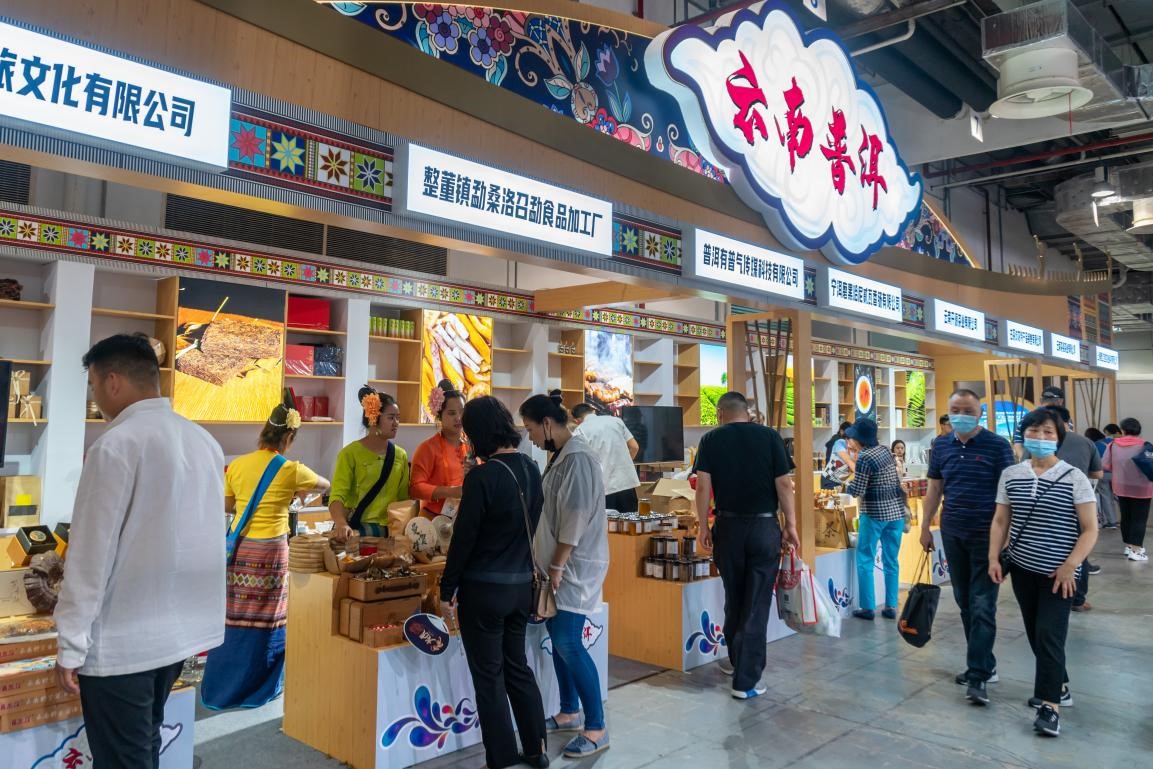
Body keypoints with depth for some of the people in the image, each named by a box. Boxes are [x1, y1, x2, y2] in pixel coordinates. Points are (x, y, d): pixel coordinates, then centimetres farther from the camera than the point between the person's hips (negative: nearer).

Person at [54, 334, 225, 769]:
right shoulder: (204, 441, 4)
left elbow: (92, 554, -17)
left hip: (122, 640, -7)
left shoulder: (117, 445, -18)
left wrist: (71, 645, -9)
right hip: (182, 629, 7)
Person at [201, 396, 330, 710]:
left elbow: (227, 506, 15)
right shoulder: (291, 470, -8)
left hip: (239, 547, 4)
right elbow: (326, 486, 10)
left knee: (232, 616, 12)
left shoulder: (236, 465, 2)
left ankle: (219, 686, 23)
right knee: (264, 619, 6)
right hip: (269, 550, -4)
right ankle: (255, 687, 17)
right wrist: (294, 493, 27)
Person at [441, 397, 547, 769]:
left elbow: (464, 537, -15)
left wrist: (447, 588, -5)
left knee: (489, 676, 8)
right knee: (517, 667, 21)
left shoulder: (482, 475, -19)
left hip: (484, 588, -7)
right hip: (521, 584, 7)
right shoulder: (531, 468, 1)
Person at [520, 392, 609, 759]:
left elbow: (577, 518, -21)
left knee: (568, 643, -7)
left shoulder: (578, 457, -18)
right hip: (560, 563, 9)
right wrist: (551, 563, 15)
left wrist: (558, 565, -18)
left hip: (576, 565, -9)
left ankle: (597, 728, 3)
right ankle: (569, 712, 28)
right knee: (558, 640, 14)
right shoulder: (561, 456, 11)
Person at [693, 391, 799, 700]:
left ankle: (736, 661, 34)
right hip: (764, 527, -1)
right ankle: (746, 680, 5)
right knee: (757, 604, 3)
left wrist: (703, 527, 2)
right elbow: (784, 484, -5)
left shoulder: (710, 440, -1)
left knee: (734, 599, 18)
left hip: (728, 527, 1)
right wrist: (791, 525, 2)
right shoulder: (769, 436, -2)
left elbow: (703, 486, -5)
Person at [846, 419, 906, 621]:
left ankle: (868, 607, 4)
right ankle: (891, 607, 15)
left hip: (874, 513, -7)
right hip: (896, 510, 7)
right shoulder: (886, 450, 7)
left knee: (865, 561, 4)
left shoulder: (864, 457, -16)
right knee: (891, 561, 11)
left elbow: (857, 491, -16)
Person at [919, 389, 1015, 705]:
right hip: (952, 533, 5)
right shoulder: (941, 445, 5)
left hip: (986, 535, -5)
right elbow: (934, 488, 10)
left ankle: (978, 676, -1)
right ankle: (984, 664, 26)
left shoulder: (998, 445, -8)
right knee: (965, 603, 12)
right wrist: (925, 526, 8)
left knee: (982, 606, -4)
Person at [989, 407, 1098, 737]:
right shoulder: (1010, 475, 2)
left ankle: (1049, 705, 0)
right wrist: (994, 557, -2)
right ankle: (1059, 687, 32)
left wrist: (1070, 565, -16)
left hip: (1058, 574, -4)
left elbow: (1090, 530, -8)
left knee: (1049, 635, -8)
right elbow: (1000, 521, 7)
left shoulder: (1074, 478, -9)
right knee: (1035, 634, 13)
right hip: (1022, 569, 4)